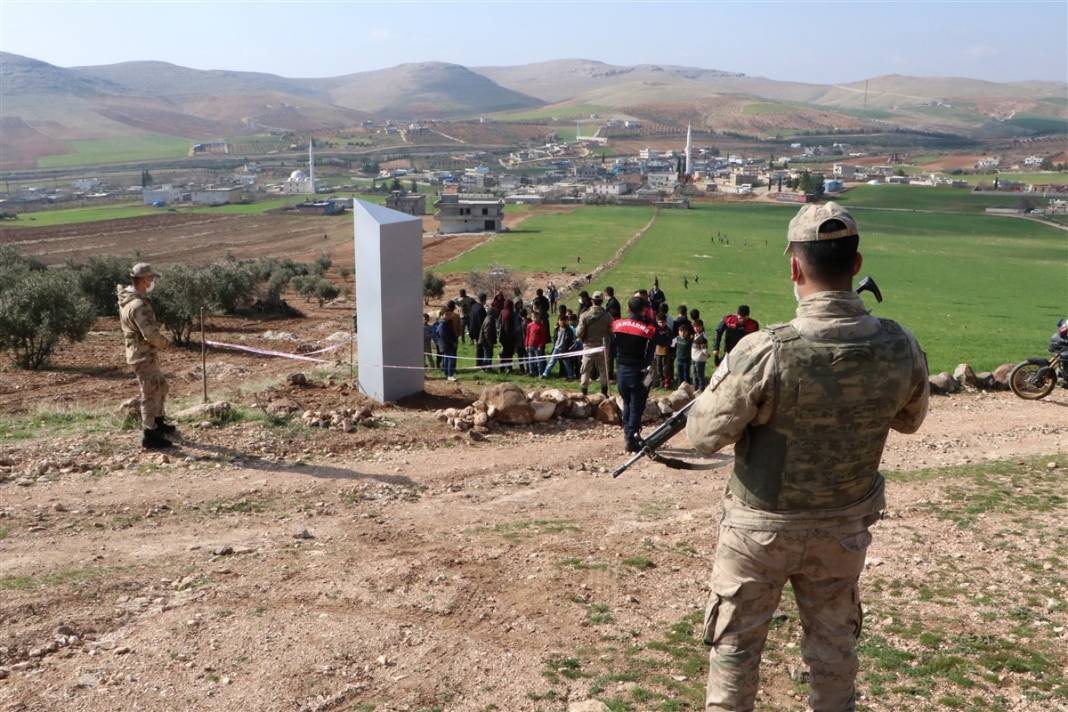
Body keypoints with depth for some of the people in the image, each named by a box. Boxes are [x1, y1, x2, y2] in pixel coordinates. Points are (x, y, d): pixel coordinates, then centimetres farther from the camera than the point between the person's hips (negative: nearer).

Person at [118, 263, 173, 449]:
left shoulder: (126, 299, 7)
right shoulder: (139, 305, -25)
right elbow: (151, 333, -28)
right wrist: (165, 343, -9)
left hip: (137, 351, 10)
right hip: (144, 355, -10)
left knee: (161, 387, 24)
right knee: (151, 394, -2)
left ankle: (158, 422, 38)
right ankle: (150, 435, 5)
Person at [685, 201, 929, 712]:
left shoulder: (765, 353, -29)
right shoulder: (899, 348, -16)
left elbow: (703, 434, -17)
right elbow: (909, 420, 5)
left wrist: (728, 378, -2)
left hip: (762, 527, -3)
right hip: (844, 528, 4)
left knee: (735, 645, 16)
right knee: (834, 646, 23)